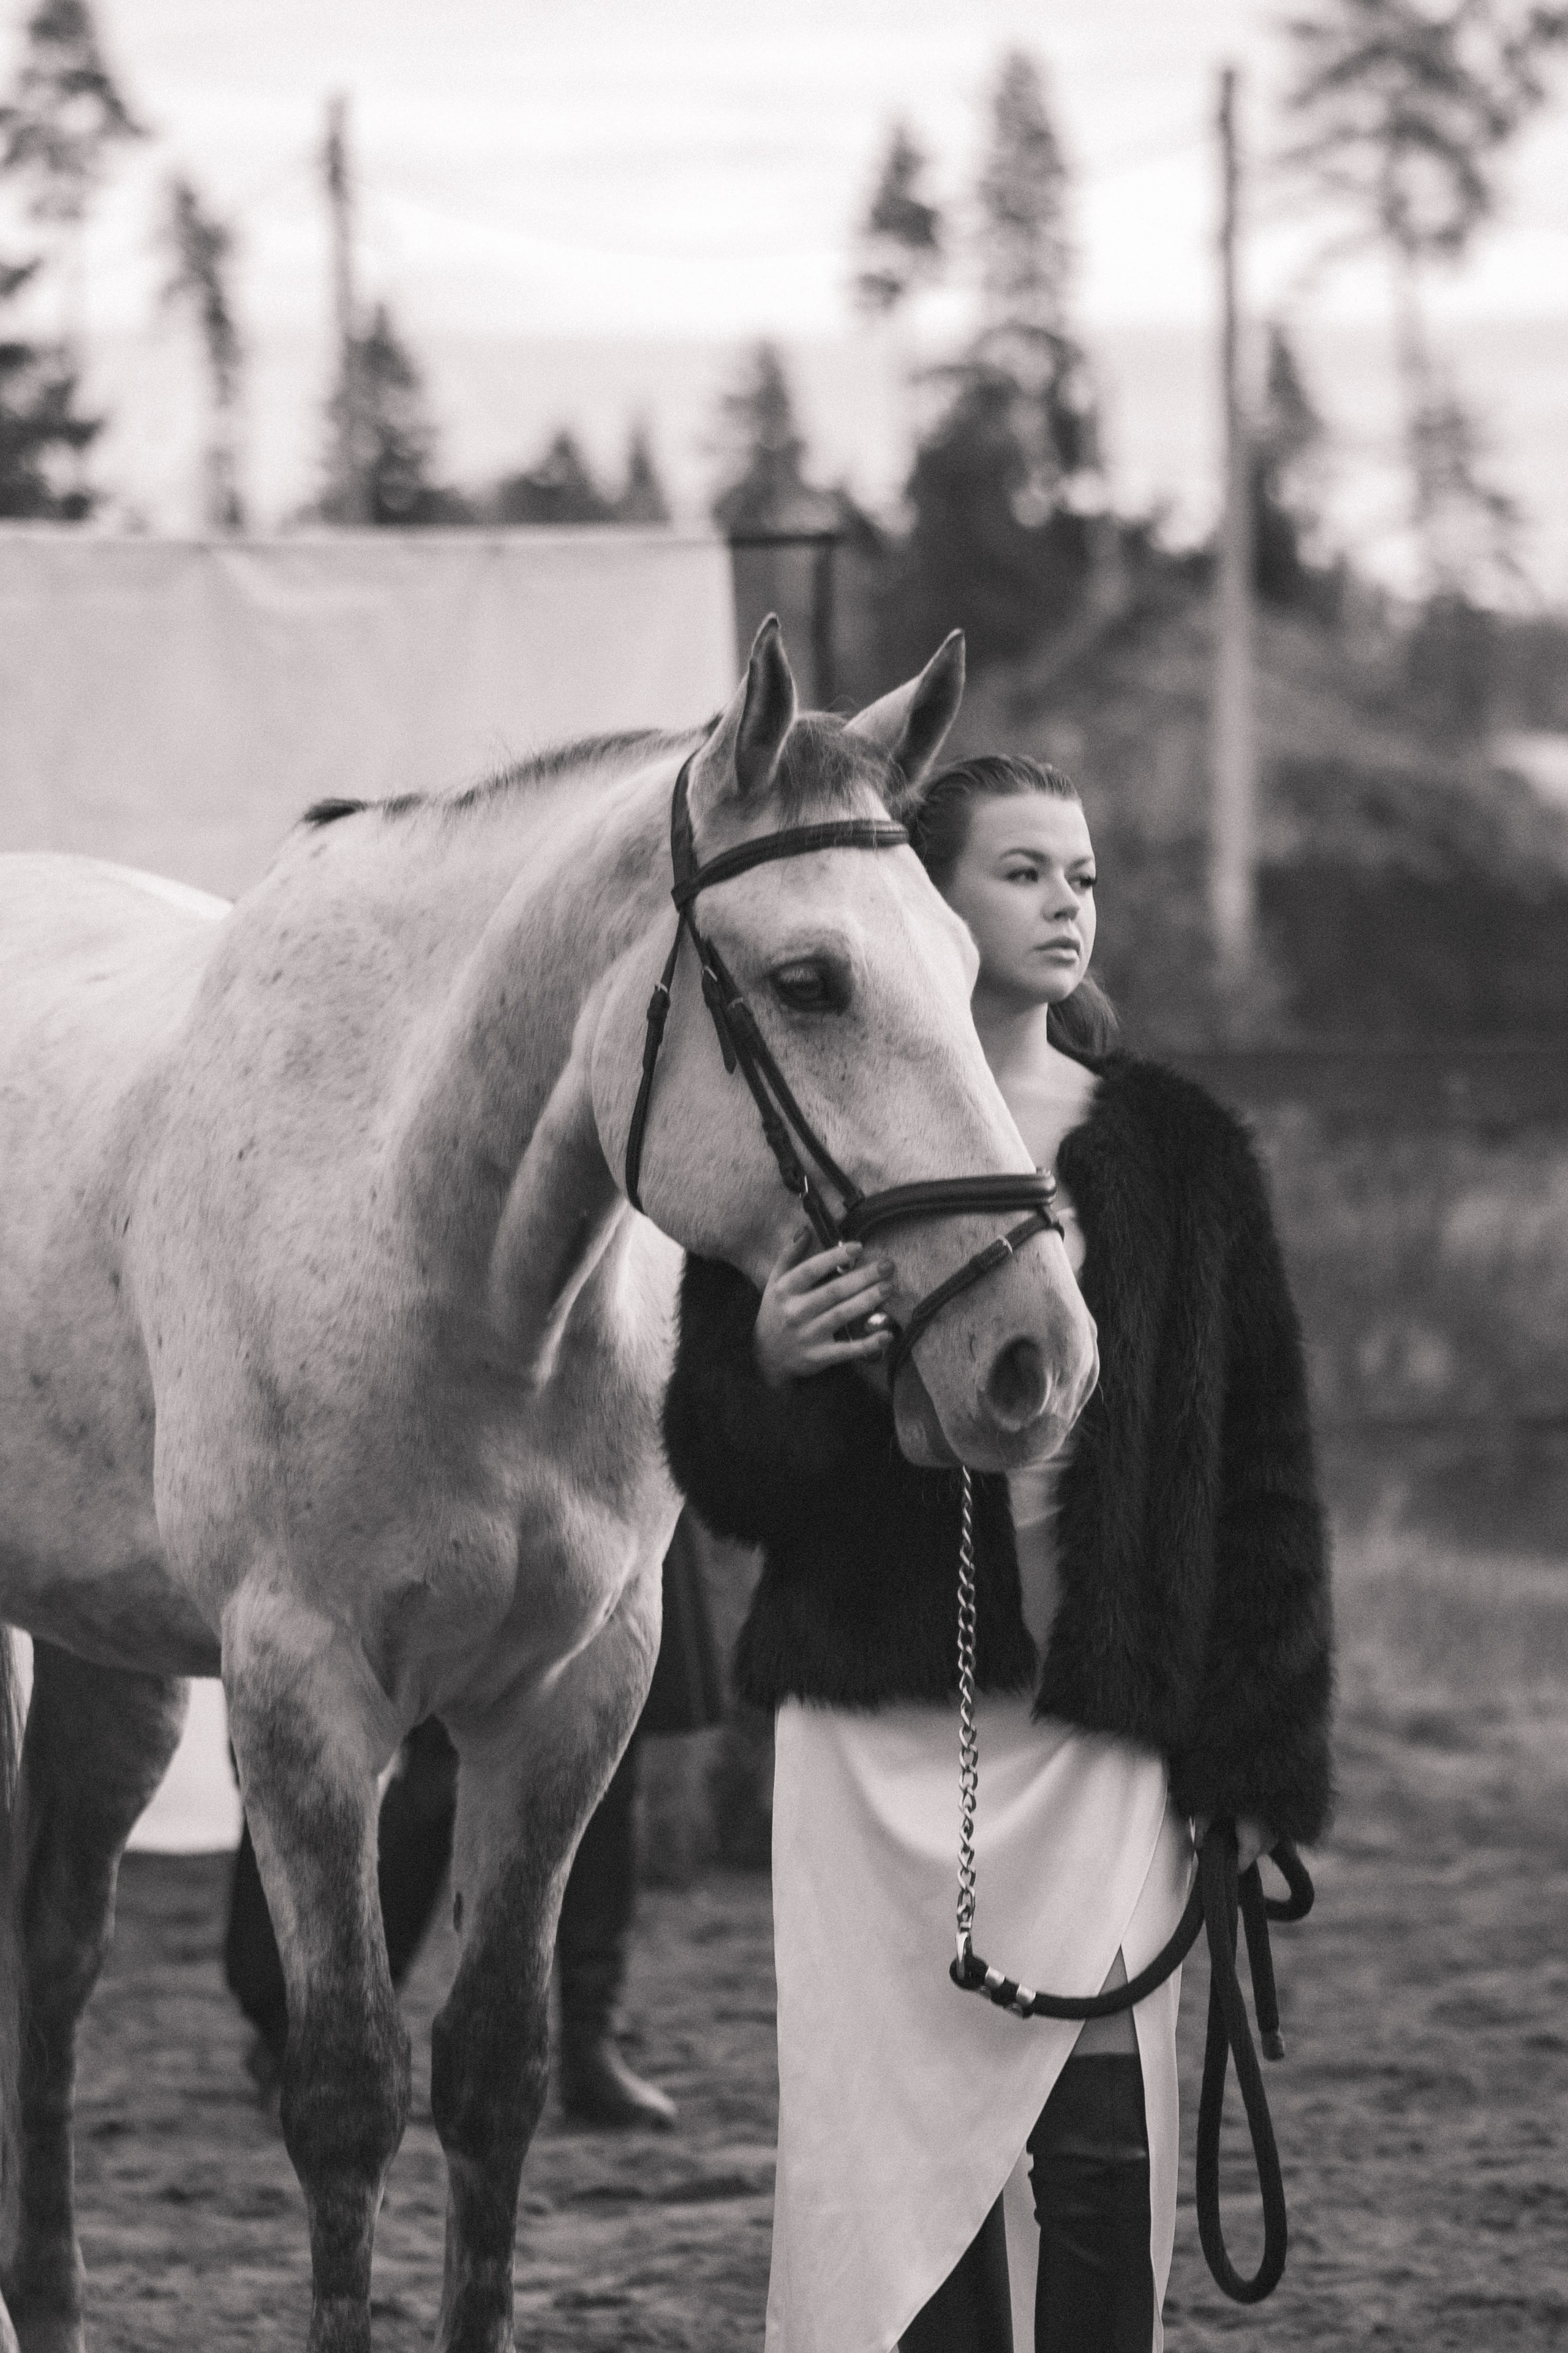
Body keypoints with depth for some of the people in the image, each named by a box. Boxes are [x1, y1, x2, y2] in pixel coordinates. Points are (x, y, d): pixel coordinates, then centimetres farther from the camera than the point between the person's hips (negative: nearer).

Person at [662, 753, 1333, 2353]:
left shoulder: (1178, 1154, 6)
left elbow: (1260, 1474, 7)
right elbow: (723, 1480, 4)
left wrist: (1262, 1758, 2)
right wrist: (768, 1369, -19)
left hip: (1105, 1733, 1)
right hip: (880, 1721, -1)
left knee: (1100, 2151, -4)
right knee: (884, 2142, 1)